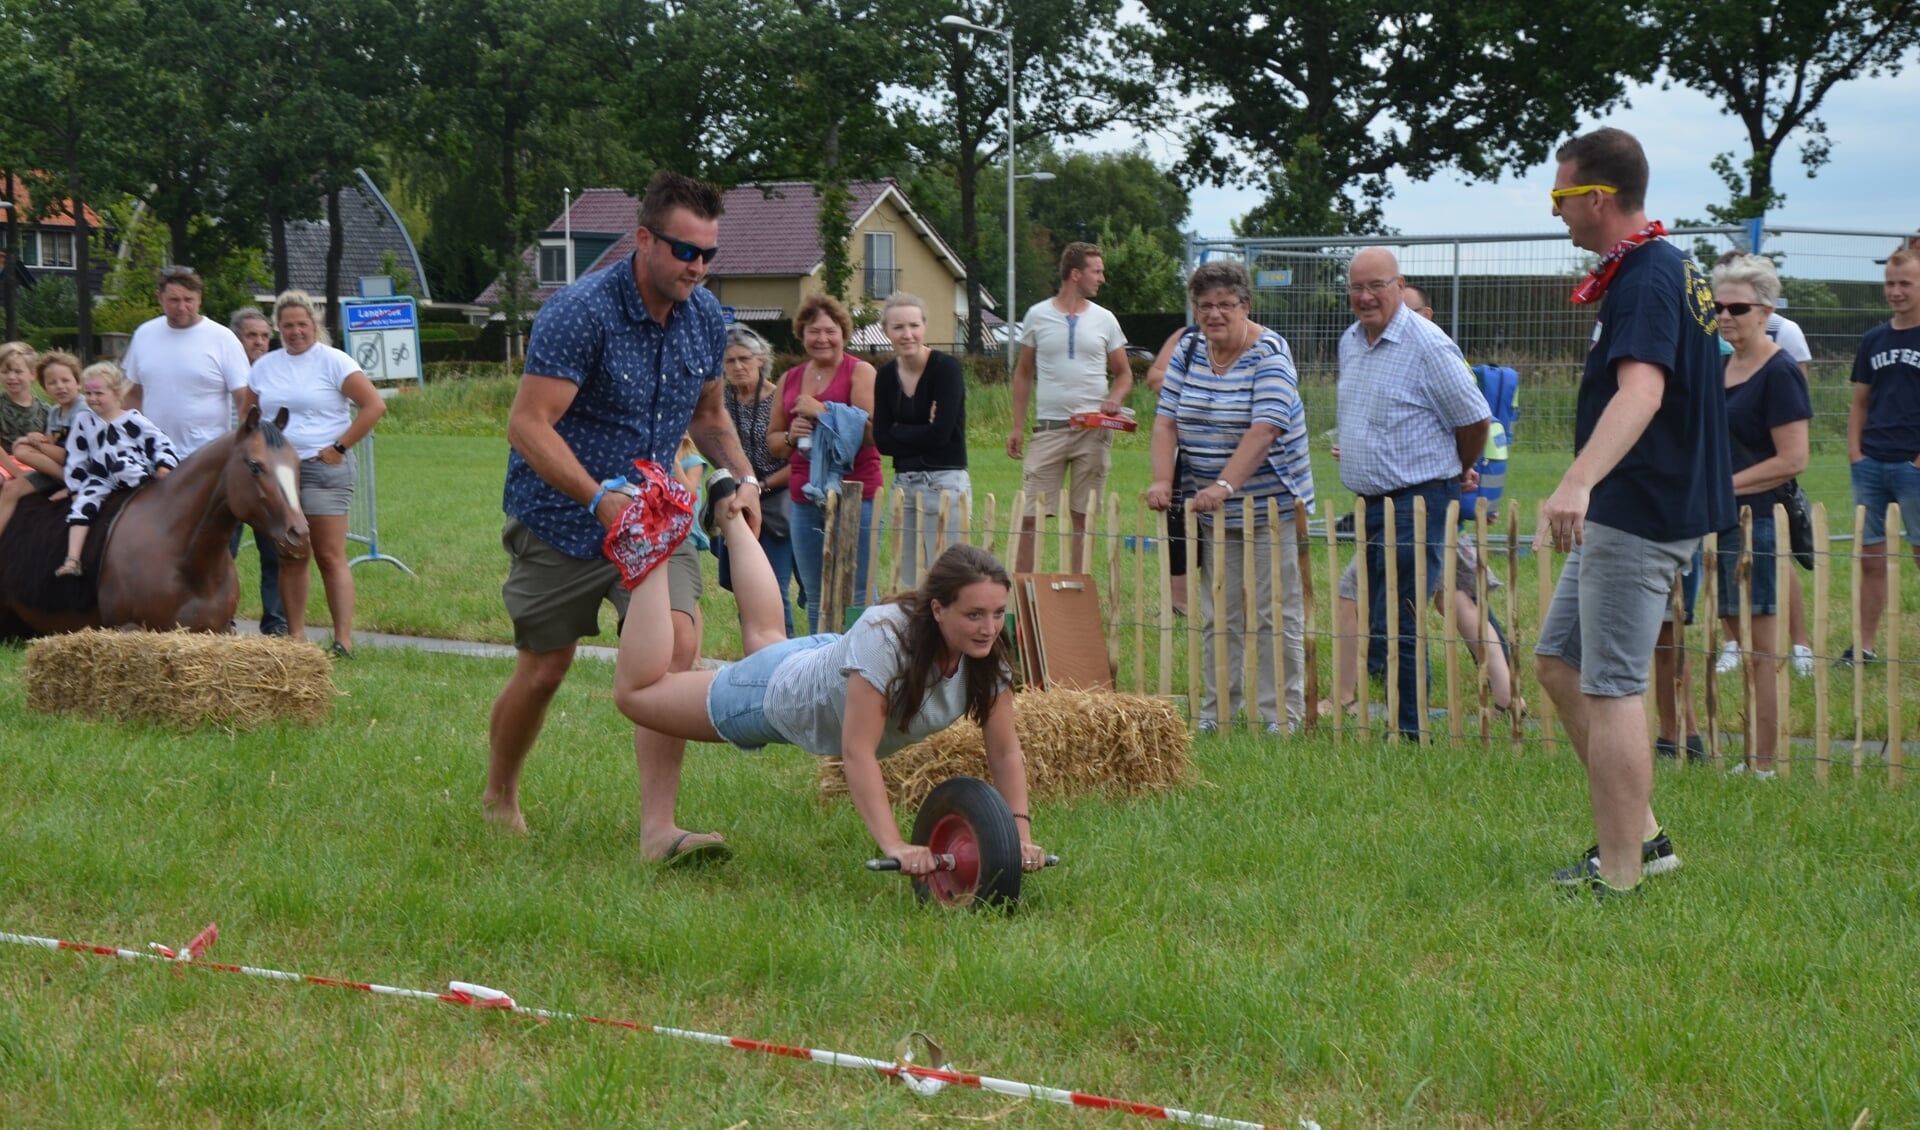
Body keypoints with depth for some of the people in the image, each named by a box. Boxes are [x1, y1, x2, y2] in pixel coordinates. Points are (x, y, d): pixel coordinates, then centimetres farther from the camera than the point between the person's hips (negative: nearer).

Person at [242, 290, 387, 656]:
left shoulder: (333, 362, -2)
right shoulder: (265, 367, 13)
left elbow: (374, 406, -8)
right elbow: (247, 414, 25)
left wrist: (340, 447, -10)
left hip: (323, 467, -5)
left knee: (331, 557, -8)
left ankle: (344, 639, -11)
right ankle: (295, 635, 11)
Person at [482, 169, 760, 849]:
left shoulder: (706, 318, 0)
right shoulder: (581, 312, -21)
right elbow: (528, 425, -25)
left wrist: (742, 476, -1)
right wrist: (603, 499, -35)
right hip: (560, 519, -4)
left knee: (678, 646, -18)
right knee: (543, 670, 8)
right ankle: (498, 798, 36)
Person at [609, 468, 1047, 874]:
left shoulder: (988, 656, -27)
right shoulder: (887, 638, -45)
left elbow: (1005, 753, -20)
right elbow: (858, 752, -47)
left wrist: (1020, 836, -32)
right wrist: (895, 847, -55)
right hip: (780, 692, -6)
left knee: (765, 636, 37)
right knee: (637, 690, 11)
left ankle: (730, 515, 54)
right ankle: (654, 538, 19)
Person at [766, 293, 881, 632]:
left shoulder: (860, 373, -2)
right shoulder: (790, 380, 14)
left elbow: (872, 432, -14)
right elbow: (772, 440, 21)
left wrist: (822, 411, -18)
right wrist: (791, 436, -1)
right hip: (805, 499, 6)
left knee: (857, 595, -5)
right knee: (815, 599, 11)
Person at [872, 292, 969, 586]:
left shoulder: (946, 367, -9)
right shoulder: (886, 375, 7)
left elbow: (941, 433, -17)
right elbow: (881, 441, 0)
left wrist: (899, 432, -6)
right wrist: (921, 432, -10)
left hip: (945, 482, -6)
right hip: (903, 482, 6)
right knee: (907, 581, 9)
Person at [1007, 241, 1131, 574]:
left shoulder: (1104, 320, 8)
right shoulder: (1037, 316, 4)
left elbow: (1124, 373, 14)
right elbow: (1024, 373, 11)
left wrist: (1115, 399, -8)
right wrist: (1018, 427, 5)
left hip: (1093, 430, 1)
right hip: (1049, 428, -1)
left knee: (1083, 516, 4)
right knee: (1031, 515, -5)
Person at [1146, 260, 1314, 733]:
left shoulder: (1268, 354, -11)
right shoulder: (1188, 352, 7)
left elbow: (1264, 430, -22)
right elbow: (1166, 420, 4)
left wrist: (1224, 486, -32)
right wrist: (1162, 481, -12)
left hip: (1269, 509, -5)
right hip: (1212, 513, 5)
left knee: (1273, 617, -3)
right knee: (1218, 616, 9)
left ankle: (1281, 716, 2)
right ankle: (1217, 709, 15)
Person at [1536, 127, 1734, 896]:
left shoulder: (1645, 283, -20)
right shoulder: (1669, 269, 13)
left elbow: (1640, 393, -37)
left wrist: (1578, 483, -50)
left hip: (1637, 515, -11)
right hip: (1623, 512, 11)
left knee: (1609, 688, -7)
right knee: (1560, 661, 15)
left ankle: (1617, 874, -3)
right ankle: (1641, 835, 18)